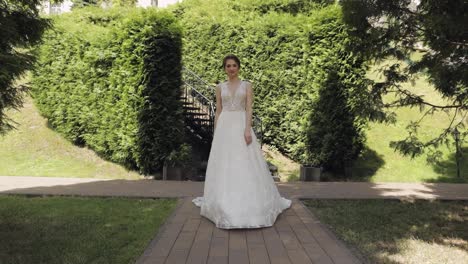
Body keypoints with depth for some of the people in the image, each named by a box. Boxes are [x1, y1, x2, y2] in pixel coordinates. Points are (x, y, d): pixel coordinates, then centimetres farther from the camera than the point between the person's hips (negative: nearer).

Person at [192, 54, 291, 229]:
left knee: (245, 164, -4)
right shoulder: (220, 87, 12)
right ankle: (225, 202, 12)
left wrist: (248, 130, -15)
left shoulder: (247, 85, 6)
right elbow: (218, 111, 11)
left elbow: (249, 109, -3)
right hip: (224, 127, 2)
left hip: (241, 126, -2)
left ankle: (248, 201, 7)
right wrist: (215, 134, 5)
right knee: (224, 165, 1)